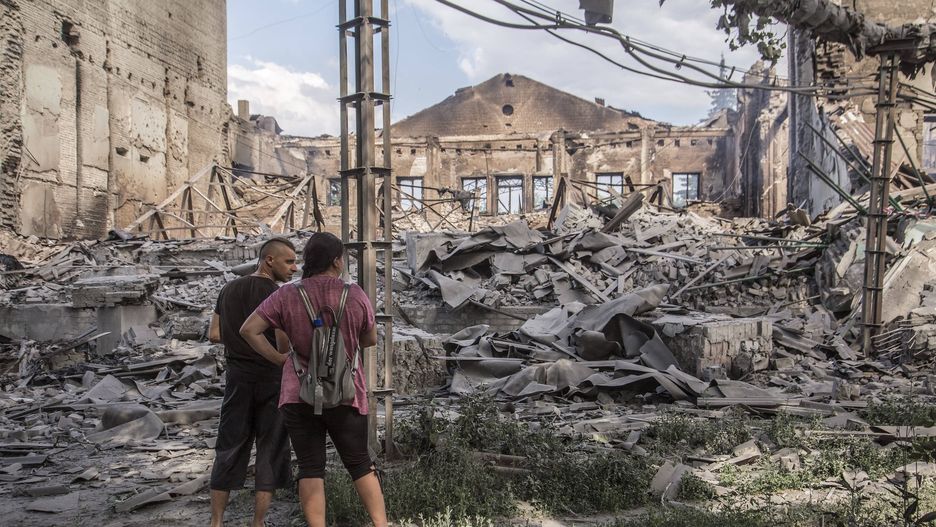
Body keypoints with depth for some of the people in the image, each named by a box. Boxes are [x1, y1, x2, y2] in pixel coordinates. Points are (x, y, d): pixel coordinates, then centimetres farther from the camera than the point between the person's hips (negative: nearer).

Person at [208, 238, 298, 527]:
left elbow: (214, 334, 11)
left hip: (237, 376, 5)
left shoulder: (228, 290, 8)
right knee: (271, 452, 5)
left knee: (229, 450, 12)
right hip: (271, 377, -5)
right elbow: (284, 348, -20)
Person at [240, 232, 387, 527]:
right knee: (360, 463, 12)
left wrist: (280, 359, 0)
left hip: (299, 395, 0)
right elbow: (371, 340, 6)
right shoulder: (355, 295, -5)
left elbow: (248, 330, -7)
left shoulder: (287, 296, -4)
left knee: (310, 468, 7)